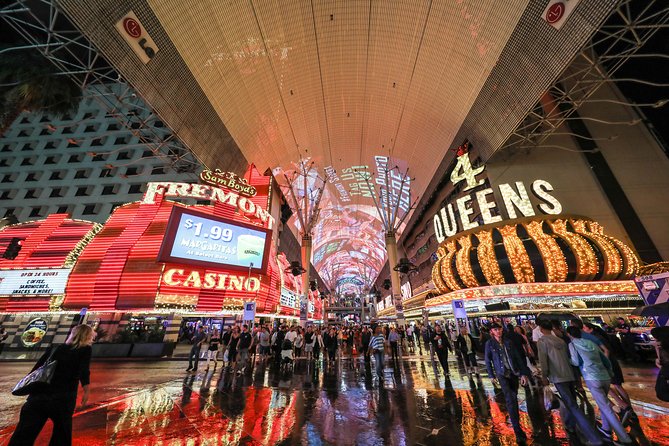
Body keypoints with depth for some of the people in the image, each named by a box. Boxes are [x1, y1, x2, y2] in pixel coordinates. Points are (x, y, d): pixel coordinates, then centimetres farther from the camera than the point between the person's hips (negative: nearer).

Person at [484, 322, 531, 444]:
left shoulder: (508, 342, -2)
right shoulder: (489, 343, -8)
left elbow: (518, 357, 2)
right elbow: (488, 361, -1)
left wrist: (523, 373, -3)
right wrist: (492, 376, 0)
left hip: (514, 373, 3)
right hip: (502, 374, -3)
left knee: (514, 398, 13)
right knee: (510, 399, -11)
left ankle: (513, 416, 39)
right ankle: (518, 431, -7)